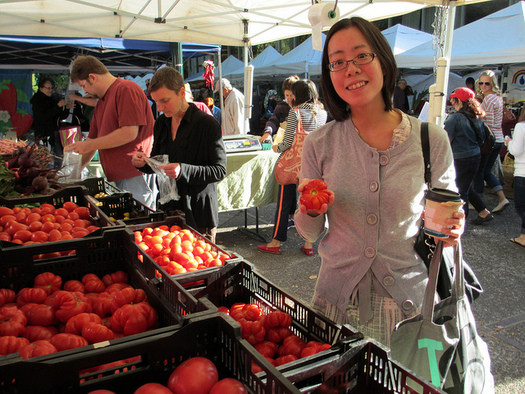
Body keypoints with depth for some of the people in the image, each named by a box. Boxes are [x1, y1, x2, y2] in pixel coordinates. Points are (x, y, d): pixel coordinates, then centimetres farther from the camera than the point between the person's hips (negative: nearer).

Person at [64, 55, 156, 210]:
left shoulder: (126, 89, -9)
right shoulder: (101, 103, 21)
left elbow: (130, 133, -19)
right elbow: (93, 138, 26)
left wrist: (89, 145, -11)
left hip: (136, 178, -9)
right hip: (117, 178, 9)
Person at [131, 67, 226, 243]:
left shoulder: (207, 124, -13)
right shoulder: (161, 123, 9)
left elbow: (220, 170, -14)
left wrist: (183, 170, -28)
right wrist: (144, 163, -4)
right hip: (168, 210, 6)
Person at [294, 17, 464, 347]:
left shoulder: (431, 140, -6)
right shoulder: (319, 145, -4)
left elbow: (449, 217, 6)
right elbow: (310, 233, 2)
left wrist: (451, 230, -15)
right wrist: (311, 211, -18)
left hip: (408, 299, 0)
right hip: (337, 298, 1)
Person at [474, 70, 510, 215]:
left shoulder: (488, 99, -15)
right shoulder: (499, 98, 12)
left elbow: (489, 124, -18)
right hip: (499, 139, 9)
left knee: (479, 172, 3)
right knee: (487, 171, 17)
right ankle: (502, 198, 8)